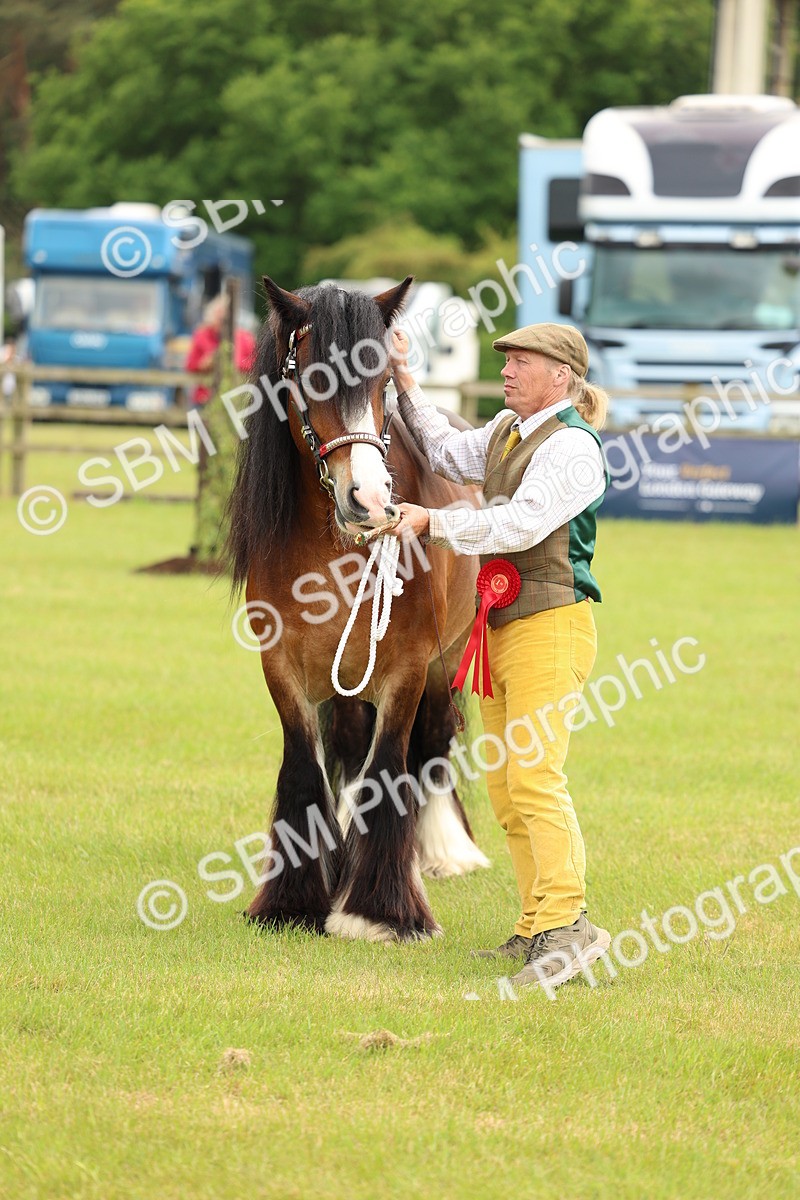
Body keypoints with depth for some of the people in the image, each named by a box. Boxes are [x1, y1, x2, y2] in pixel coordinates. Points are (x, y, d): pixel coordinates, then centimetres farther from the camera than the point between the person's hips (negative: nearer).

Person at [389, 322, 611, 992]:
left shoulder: (572, 446, -13)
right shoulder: (507, 431, 14)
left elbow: (522, 523, -24)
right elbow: (449, 454, 32)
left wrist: (432, 523, -26)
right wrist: (405, 386, 25)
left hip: (550, 625, -9)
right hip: (501, 627, 9)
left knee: (534, 777, -19)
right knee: (505, 787, 8)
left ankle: (567, 922, -22)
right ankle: (537, 931, 11)